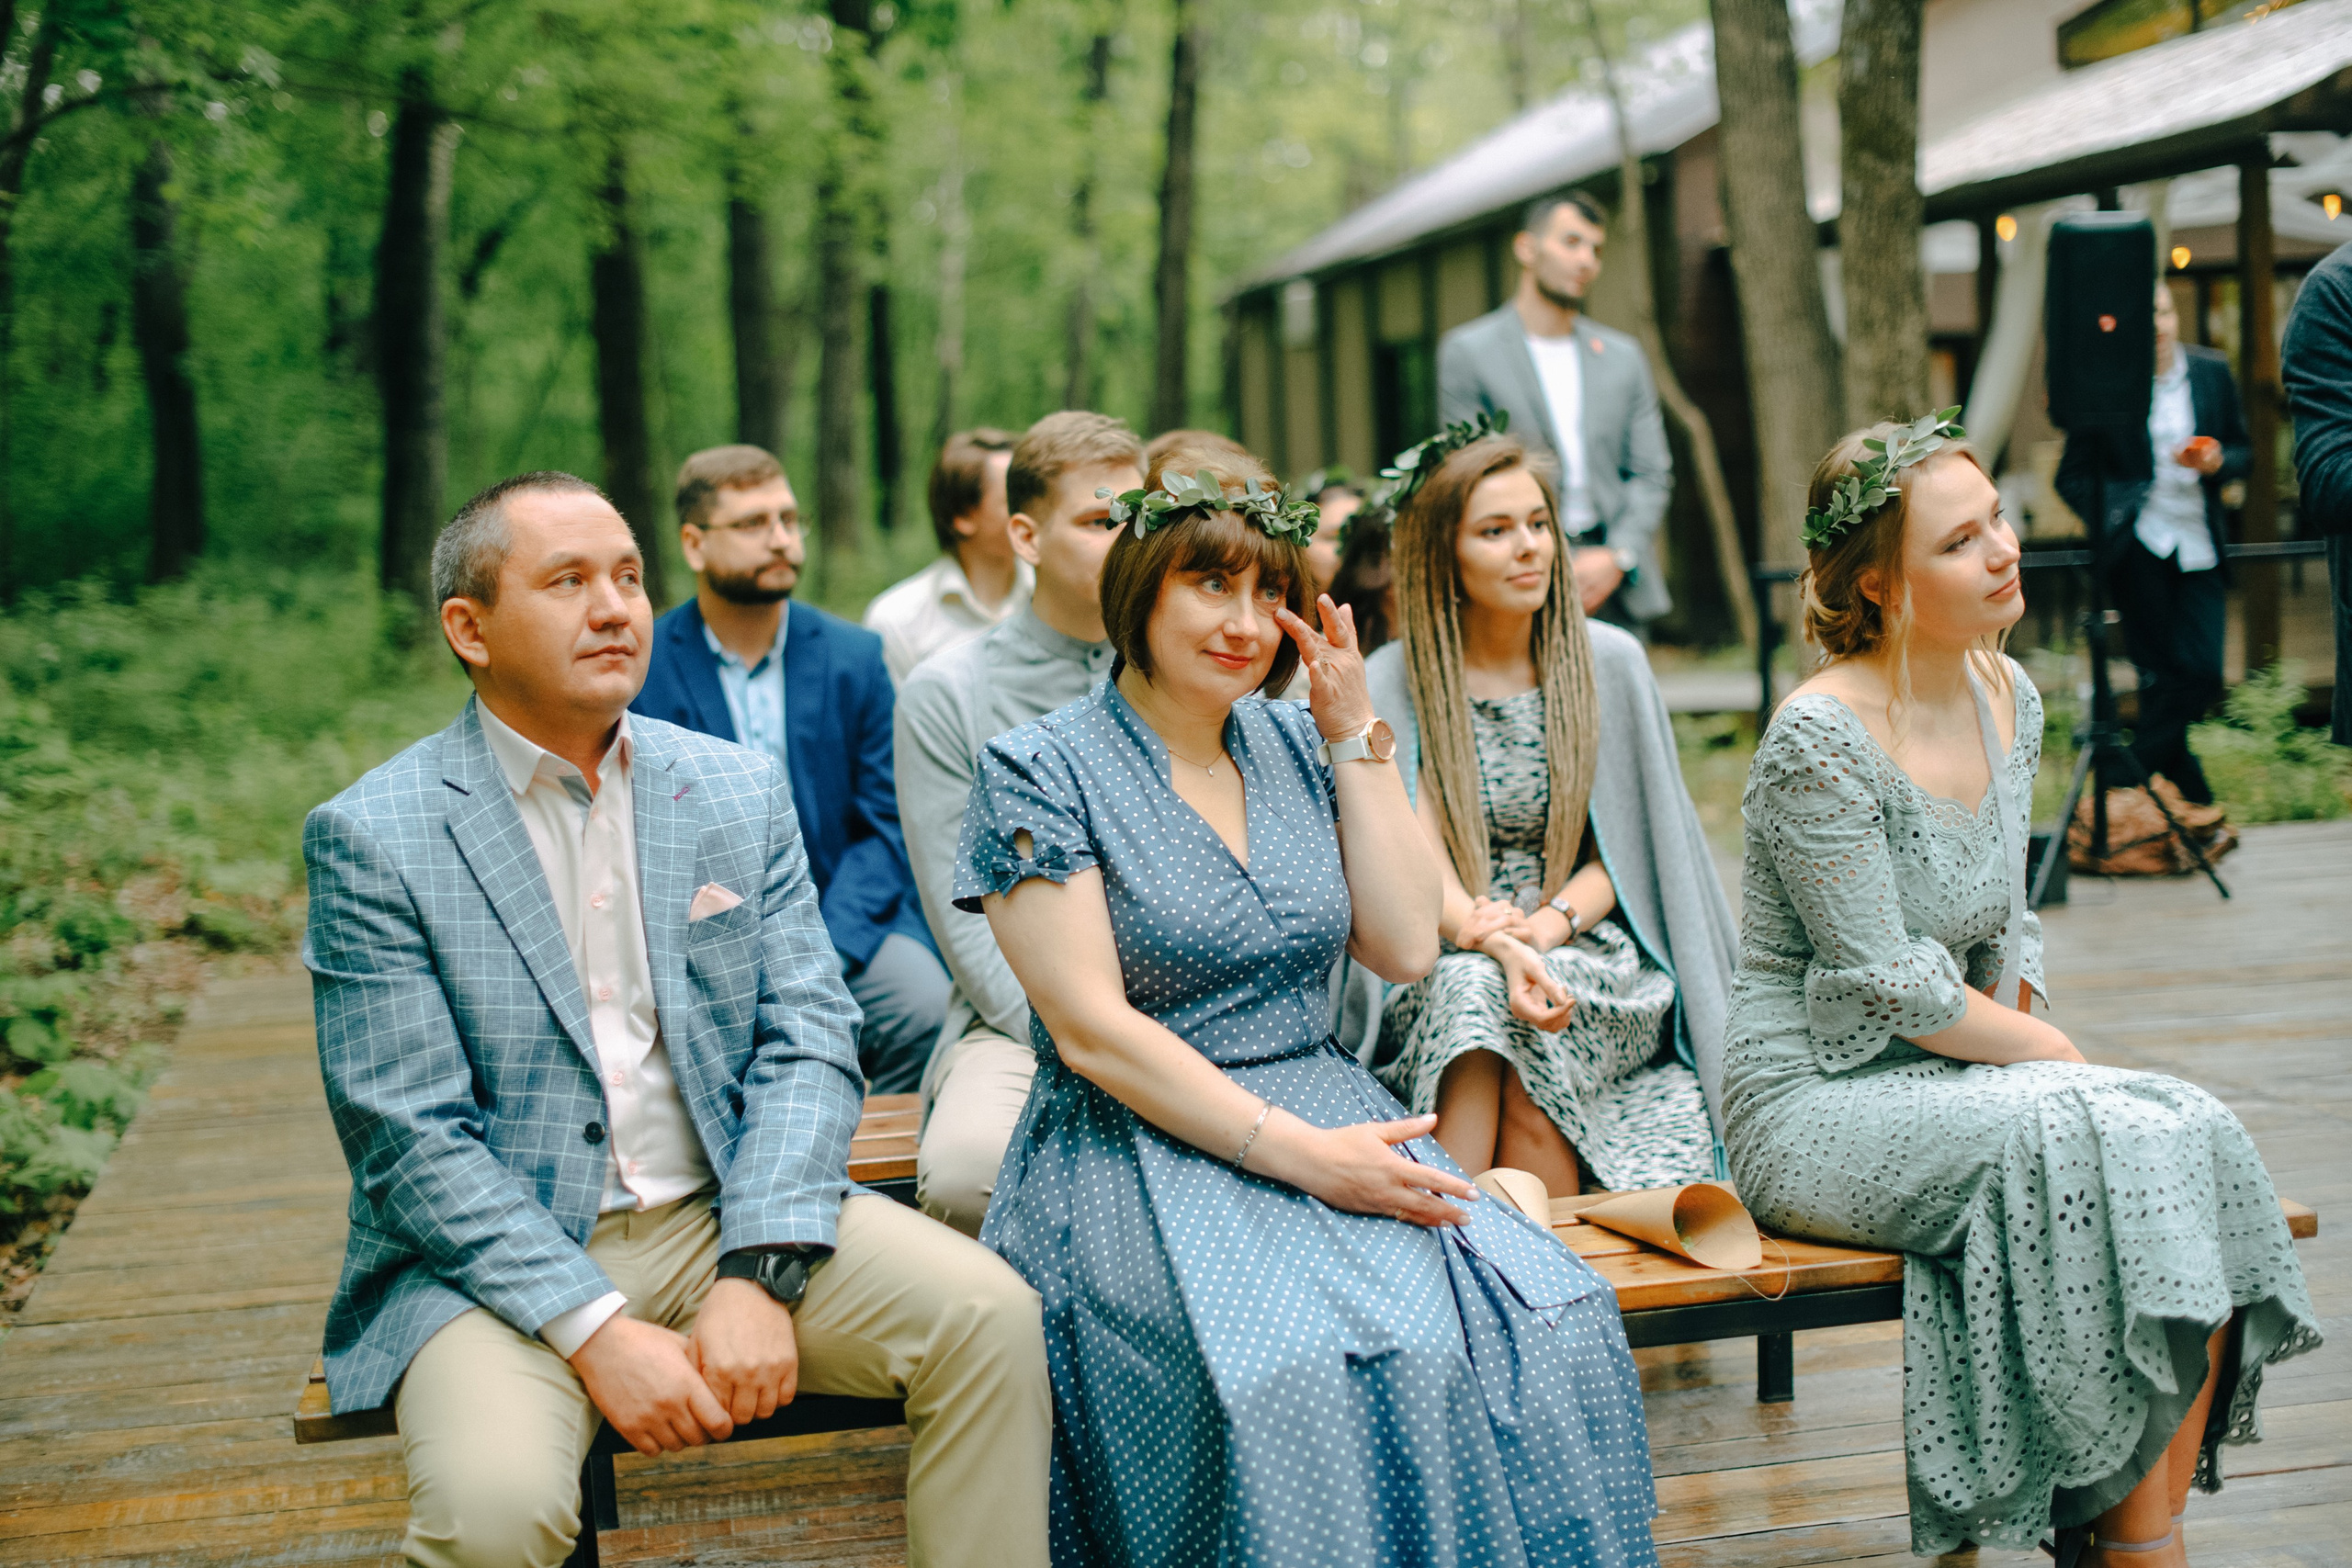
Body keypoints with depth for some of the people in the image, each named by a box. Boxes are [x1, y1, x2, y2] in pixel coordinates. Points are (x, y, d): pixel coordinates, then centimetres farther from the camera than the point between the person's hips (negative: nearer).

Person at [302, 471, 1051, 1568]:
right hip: (503, 1252, -3)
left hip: (725, 1213, 4)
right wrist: (596, 1331, -21)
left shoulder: (741, 791, 7)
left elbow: (808, 1044, 1)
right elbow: (410, 1139, -11)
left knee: (989, 1315, -18)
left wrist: (757, 1275, -15)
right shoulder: (372, 838, -6)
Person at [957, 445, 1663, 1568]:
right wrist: (1297, 1152, -18)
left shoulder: (1296, 749, 13)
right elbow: (1092, 1031, -11)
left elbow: (1406, 948, 3)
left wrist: (1355, 734, 2)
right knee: (1292, 1374, -34)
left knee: (1545, 1322, -23)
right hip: (1142, 1149, -4)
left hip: (1326, 1117, 5)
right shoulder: (1036, 771, -3)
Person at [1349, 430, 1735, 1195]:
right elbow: (1419, 858, -9)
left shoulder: (1609, 663, 6)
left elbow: (1621, 853, 6)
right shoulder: (1393, 683, 1)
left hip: (1592, 952, 1)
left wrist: (1546, 926, -15)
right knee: (1468, 989, -35)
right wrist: (1499, 944, -29)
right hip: (1443, 956, -1)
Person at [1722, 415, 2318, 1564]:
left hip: (1948, 1080, 7)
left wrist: (2030, 1040, -2)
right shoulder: (1820, 740, -17)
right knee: (2111, 1147, -26)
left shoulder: (2008, 697, 8)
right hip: (1818, 1105, -7)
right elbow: (1886, 985, -18)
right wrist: (2052, 1057, -10)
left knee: (2195, 1138, -16)